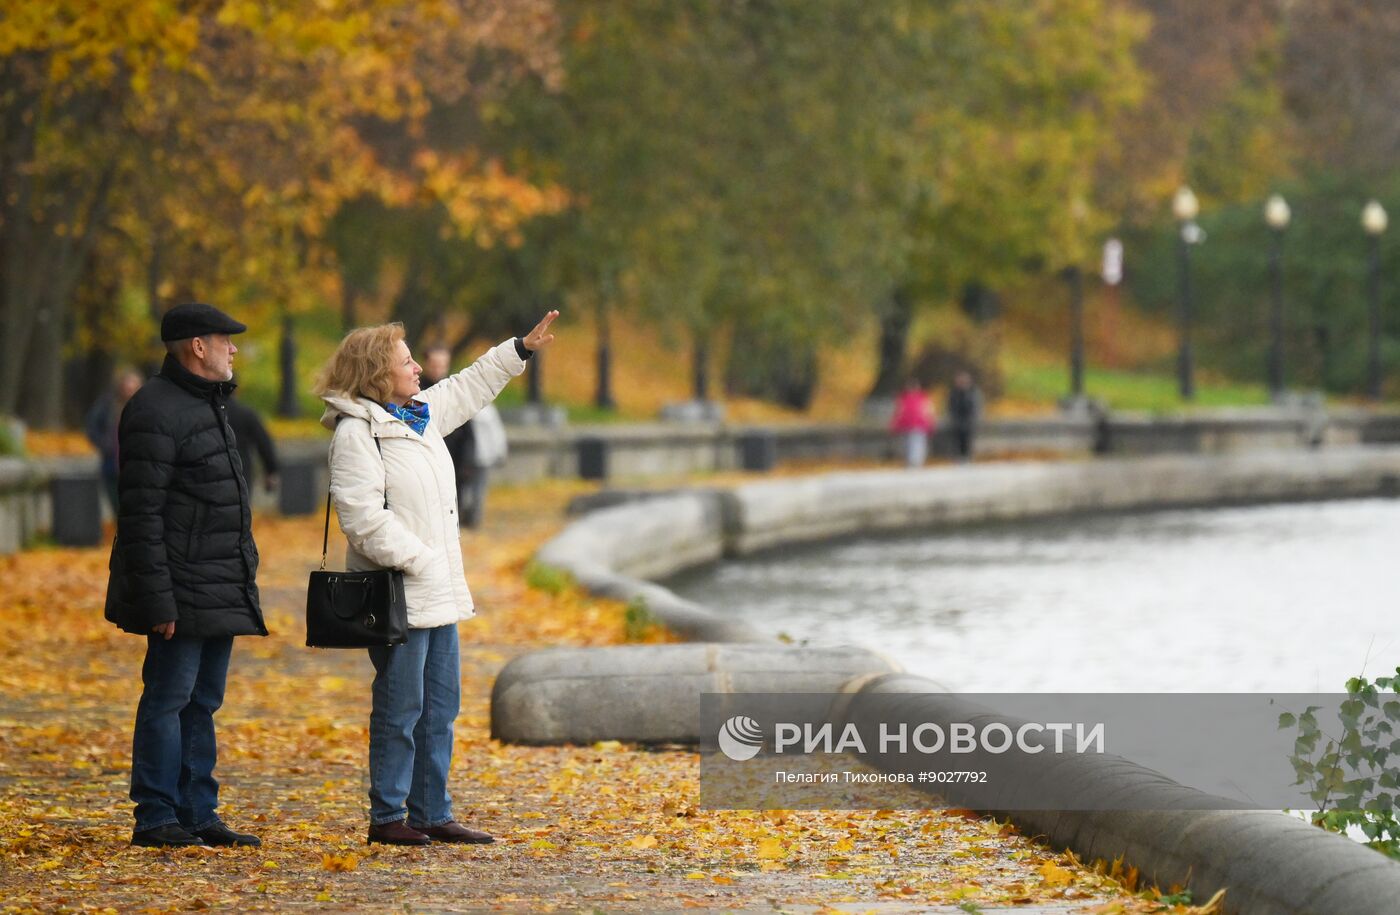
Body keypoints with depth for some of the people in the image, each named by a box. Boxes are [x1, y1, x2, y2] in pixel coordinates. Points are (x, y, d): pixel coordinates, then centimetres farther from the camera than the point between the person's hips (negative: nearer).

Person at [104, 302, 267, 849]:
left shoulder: (207, 405, 17)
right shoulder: (156, 412, -14)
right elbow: (141, 515, -18)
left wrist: (243, 575, 22)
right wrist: (157, 601, -22)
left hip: (222, 592, 10)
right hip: (184, 593, -10)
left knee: (203, 701, 12)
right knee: (169, 698, -5)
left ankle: (198, 814, 16)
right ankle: (155, 819, -1)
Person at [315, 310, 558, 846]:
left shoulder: (423, 413, 13)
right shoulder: (356, 431, -14)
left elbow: (470, 387, 31)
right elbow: (363, 517, -22)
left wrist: (523, 349, 31)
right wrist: (416, 560, -20)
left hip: (439, 593, 9)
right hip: (400, 596, -9)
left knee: (440, 707, 12)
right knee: (400, 709, -4)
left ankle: (433, 815, 18)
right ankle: (387, 817, 3)